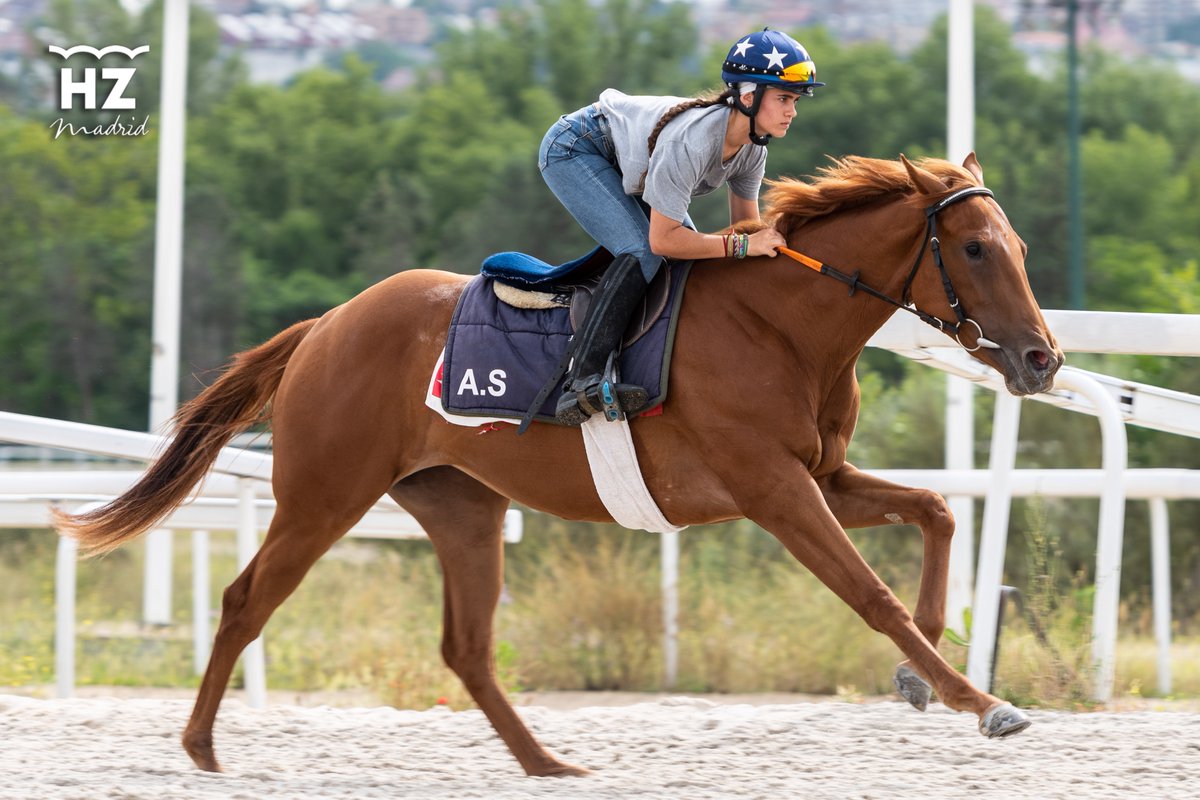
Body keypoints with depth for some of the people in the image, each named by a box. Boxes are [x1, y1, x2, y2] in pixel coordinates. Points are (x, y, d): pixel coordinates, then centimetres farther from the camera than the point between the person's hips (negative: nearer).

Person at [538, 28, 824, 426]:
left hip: (622, 164, 9)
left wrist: (768, 243, -19)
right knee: (643, 253, -25)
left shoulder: (752, 147, -13)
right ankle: (583, 380, -29)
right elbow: (661, 240, -34)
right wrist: (742, 245, -36)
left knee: (691, 253, 5)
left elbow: (746, 226, 1)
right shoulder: (690, 141, -38)